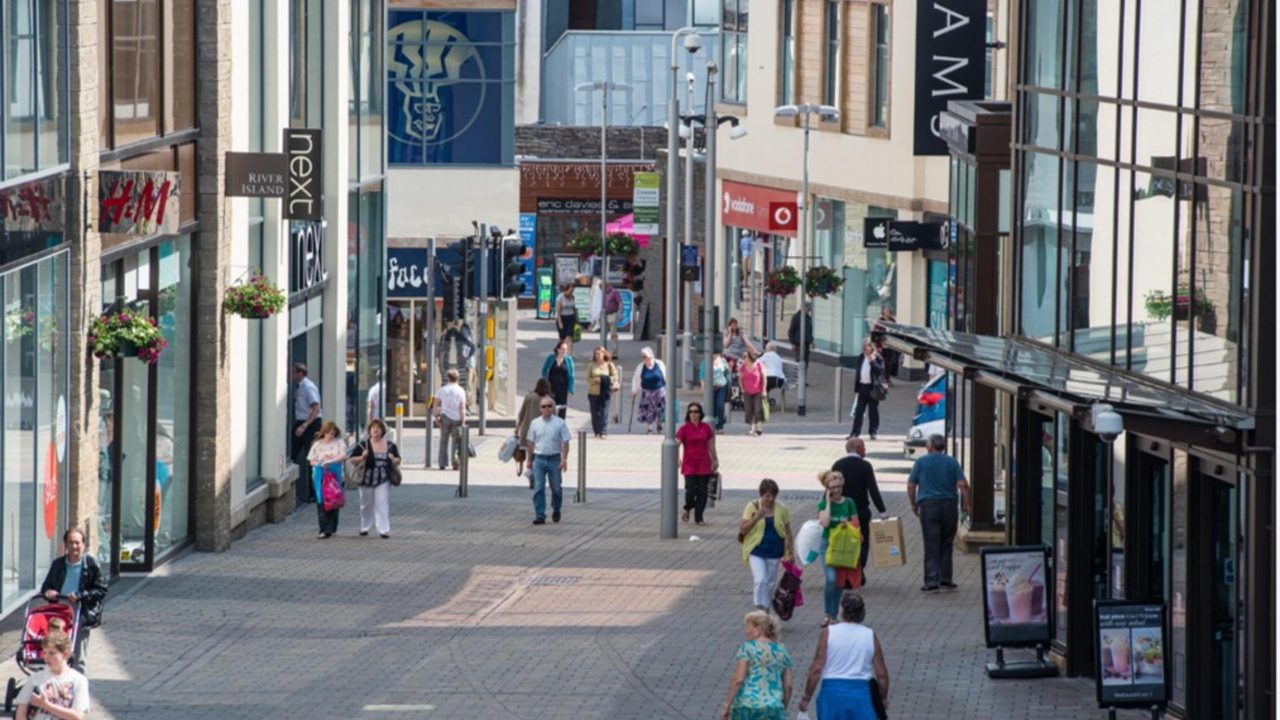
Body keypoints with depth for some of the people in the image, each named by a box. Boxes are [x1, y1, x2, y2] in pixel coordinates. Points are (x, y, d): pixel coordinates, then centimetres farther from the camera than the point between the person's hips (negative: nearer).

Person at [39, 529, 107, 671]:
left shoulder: (92, 565, -3)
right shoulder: (58, 564, 10)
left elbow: (101, 590, -4)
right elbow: (46, 586, 19)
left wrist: (80, 597, -16)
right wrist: (48, 592, -5)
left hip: (81, 616, -4)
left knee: (77, 659, -2)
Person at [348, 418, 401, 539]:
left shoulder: (390, 446, 6)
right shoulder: (363, 446, 0)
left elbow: (398, 461, 15)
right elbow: (352, 459, 1)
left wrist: (393, 460, -9)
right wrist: (362, 458, -17)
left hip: (383, 480, 0)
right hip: (367, 478, 0)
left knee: (383, 504, -9)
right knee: (366, 504, 10)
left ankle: (384, 529, -11)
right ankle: (364, 527, 27)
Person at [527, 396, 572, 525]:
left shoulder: (559, 423, -3)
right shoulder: (535, 423, 4)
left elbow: (565, 443, -2)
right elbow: (531, 443, 12)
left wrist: (564, 459, -11)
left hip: (554, 458, -1)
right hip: (539, 459, 1)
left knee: (556, 488, 10)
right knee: (539, 488, -6)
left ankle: (556, 510, 34)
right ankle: (540, 515, -5)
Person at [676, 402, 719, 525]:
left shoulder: (706, 428, 6)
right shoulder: (684, 429, -2)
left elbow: (711, 446, 15)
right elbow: (676, 445, -7)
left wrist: (715, 460, 18)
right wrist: (677, 459, -21)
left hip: (704, 464, 2)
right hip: (689, 465, -2)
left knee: (702, 492, 0)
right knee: (691, 490, -10)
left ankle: (699, 517, 10)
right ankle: (687, 509, 19)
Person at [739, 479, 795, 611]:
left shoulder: (782, 509, 0)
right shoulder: (753, 507, -5)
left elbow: (788, 533, 7)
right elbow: (742, 529, -7)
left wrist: (789, 553, 3)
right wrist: (756, 518, -21)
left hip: (774, 552, 2)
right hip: (756, 551, -2)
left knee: (770, 583, 9)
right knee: (760, 580, -16)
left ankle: (766, 609, 22)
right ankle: (761, 609, -11)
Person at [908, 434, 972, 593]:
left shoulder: (921, 462, 2)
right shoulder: (952, 462, 4)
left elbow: (911, 486, 2)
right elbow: (963, 485, -5)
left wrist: (914, 504, 15)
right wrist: (967, 504, 4)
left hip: (928, 504, -2)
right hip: (949, 504, 2)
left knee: (931, 545, -2)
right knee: (946, 544, 13)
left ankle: (932, 581, -8)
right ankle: (945, 578, 13)